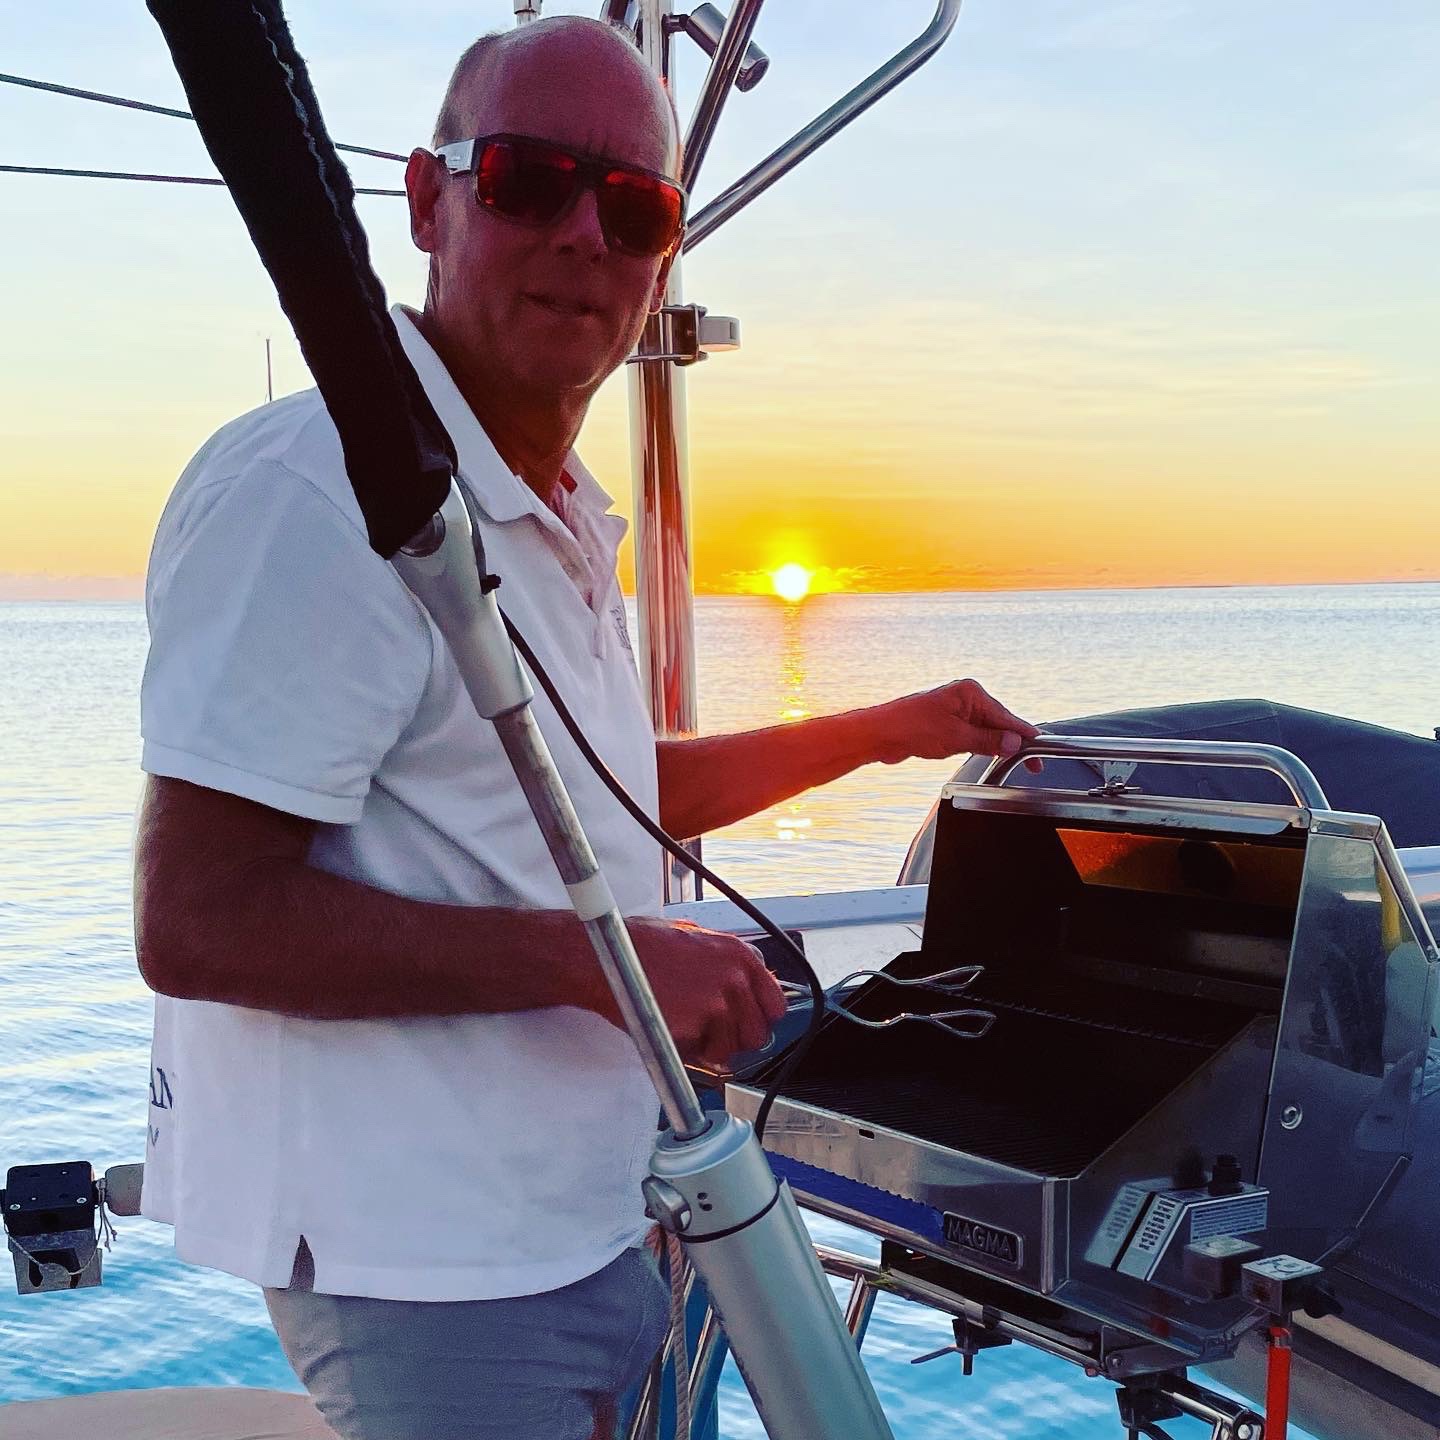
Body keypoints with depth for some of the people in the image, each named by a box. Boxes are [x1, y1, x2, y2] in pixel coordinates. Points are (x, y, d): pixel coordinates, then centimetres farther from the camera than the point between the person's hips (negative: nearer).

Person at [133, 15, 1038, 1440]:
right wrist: (599, 957, -24)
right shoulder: (312, 490, -21)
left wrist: (882, 730, 23)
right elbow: (197, 922, -24)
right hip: (428, 1269, -9)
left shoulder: (561, 517, 12)